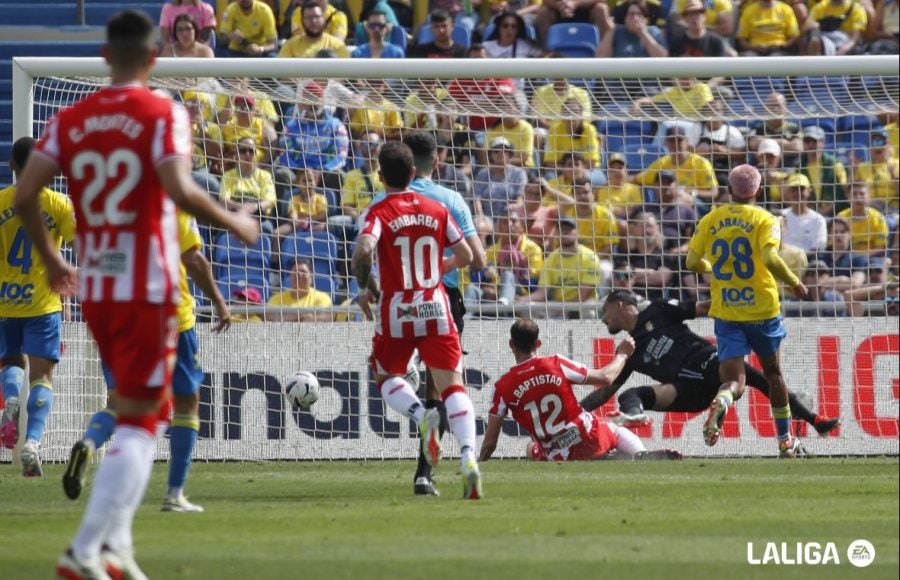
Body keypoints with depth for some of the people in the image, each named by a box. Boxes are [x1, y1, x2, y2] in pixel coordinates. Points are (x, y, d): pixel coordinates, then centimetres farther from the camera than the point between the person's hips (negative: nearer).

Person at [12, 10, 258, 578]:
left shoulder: (72, 120, 6)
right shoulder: (164, 114, -8)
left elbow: (25, 195, 0)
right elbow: (179, 190, -21)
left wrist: (51, 258, 15)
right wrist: (235, 223, -6)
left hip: (94, 290, 6)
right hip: (149, 289, -6)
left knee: (136, 410, 21)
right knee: (139, 422, -2)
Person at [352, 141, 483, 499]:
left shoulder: (378, 213, -6)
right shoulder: (437, 211, 5)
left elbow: (363, 251, -23)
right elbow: (465, 257, 10)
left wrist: (365, 288, -5)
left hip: (396, 310, -2)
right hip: (436, 307, 2)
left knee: (387, 379, 18)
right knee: (452, 386, -1)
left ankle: (422, 416, -13)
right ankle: (468, 455, -22)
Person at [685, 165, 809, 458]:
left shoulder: (710, 221, 4)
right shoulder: (764, 220, -6)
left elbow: (692, 262, 6)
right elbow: (770, 258, -21)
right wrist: (795, 283, -6)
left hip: (725, 310, 2)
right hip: (762, 308, -2)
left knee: (733, 378, -2)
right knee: (773, 373, 18)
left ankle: (721, 402, -38)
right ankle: (786, 441, 23)